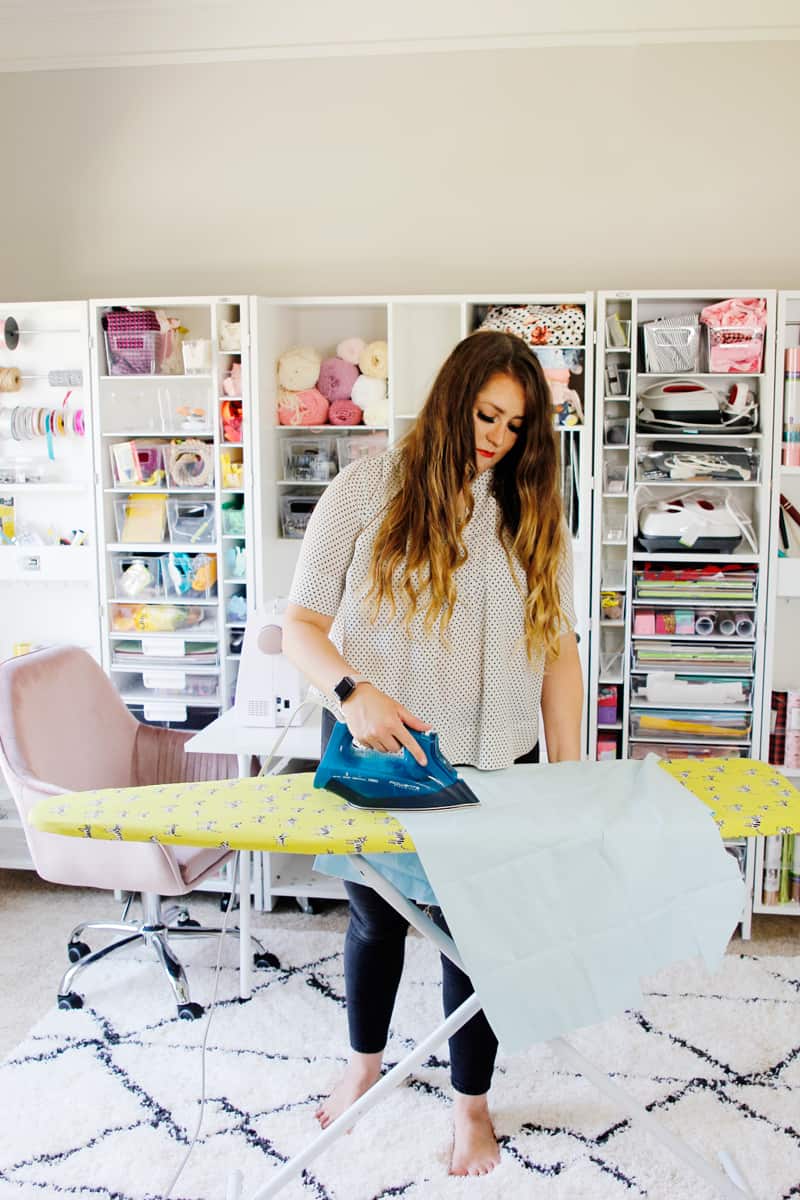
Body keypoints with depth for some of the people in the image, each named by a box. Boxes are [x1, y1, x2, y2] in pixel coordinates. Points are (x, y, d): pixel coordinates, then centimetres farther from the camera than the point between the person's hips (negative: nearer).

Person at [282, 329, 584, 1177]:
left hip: (490, 764, 2)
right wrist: (352, 690, -27)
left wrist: (567, 779, -2)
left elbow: (558, 653, 2)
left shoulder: (532, 516, 2)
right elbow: (301, 625, -8)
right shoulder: (368, 488, -6)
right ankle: (365, 1060, 48)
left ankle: (471, 1101, 39)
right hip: (374, 755, -1)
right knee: (375, 917, 18)